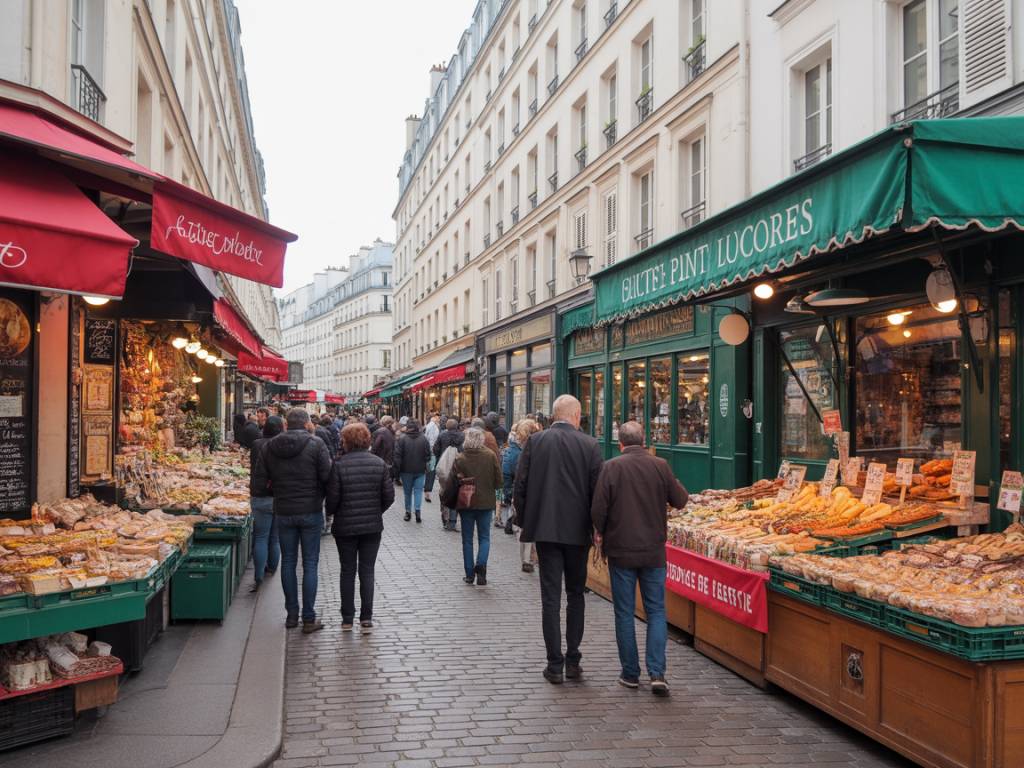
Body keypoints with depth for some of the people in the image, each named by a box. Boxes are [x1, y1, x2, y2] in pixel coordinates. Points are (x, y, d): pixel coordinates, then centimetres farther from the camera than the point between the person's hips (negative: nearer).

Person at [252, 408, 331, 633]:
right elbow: (327, 477, -16)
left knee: (288, 562, 14)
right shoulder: (315, 444, -10)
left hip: (283, 512, 3)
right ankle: (309, 618, 5)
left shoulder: (270, 447, 0)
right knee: (310, 564, 3)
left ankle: (292, 614, 18)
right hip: (311, 512, -3)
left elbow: (259, 481, -1)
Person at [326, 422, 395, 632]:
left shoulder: (339, 465, -12)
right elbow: (389, 496, -2)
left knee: (348, 571, 10)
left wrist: (332, 513, 9)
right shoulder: (379, 464, -3)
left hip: (345, 526, -2)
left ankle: (347, 619, 14)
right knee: (367, 570, 8)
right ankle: (366, 618, 5)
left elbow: (332, 498, -11)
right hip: (373, 526, 2)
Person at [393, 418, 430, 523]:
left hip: (406, 470, -1)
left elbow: (397, 456, -10)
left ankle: (408, 512, 16)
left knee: (407, 491, 12)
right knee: (418, 490, 4)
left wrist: (397, 469, -1)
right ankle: (417, 511, -9)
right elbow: (428, 456, -1)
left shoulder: (402, 439, -11)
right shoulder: (423, 439, -5)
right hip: (420, 470, 1)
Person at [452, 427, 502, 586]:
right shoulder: (490, 456, -9)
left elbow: (453, 481, -8)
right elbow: (498, 481, -4)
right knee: (484, 537, 11)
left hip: (466, 503, 0)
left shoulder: (460, 459, -12)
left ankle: (470, 574, 13)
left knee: (467, 539, 12)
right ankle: (481, 565, -12)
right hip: (486, 502, 0)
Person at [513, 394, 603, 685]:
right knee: (575, 595, 15)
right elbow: (597, 490, -4)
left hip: (544, 529, 0)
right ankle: (573, 661, 16)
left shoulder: (535, 441, -3)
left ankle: (555, 665, 6)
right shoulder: (590, 445, -5)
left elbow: (519, 487, -2)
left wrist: (523, 520, 11)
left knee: (551, 597, 4)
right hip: (578, 530, 0)